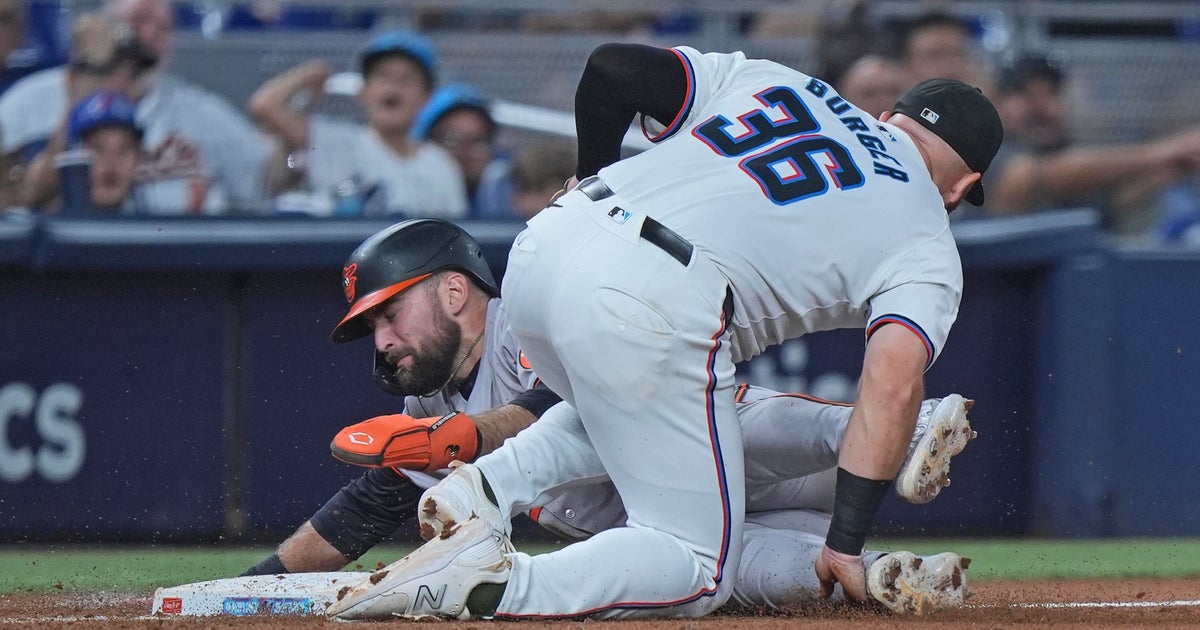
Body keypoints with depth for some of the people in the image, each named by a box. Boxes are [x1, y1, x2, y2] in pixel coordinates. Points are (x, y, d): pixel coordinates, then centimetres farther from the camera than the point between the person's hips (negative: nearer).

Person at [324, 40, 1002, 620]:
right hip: (654, 312, -6)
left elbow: (612, 67, 17)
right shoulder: (928, 246, 15)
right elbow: (893, 385, -1)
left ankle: (486, 487, 8)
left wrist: (592, 176, 35)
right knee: (699, 572, 7)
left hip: (542, 251, 6)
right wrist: (845, 547, 1)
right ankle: (491, 585, -18)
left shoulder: (765, 78, 27)